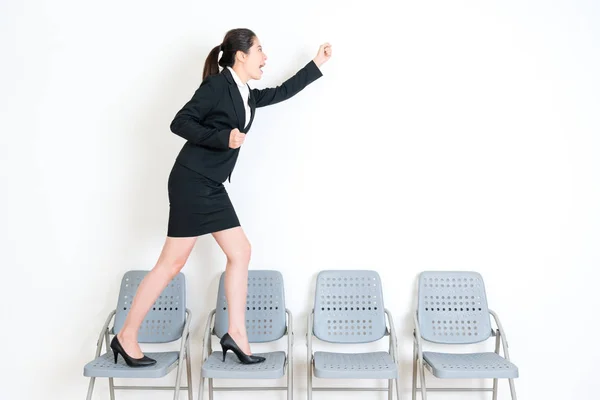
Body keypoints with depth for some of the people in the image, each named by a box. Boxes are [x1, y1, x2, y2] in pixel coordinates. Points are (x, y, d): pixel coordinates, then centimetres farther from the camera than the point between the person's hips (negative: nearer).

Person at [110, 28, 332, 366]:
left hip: (212, 186, 9)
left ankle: (236, 334, 11)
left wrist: (317, 64, 27)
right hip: (191, 182, -9)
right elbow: (180, 123, -13)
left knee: (240, 253, 5)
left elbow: (282, 92, 26)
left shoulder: (246, 95, 14)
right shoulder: (217, 85, -10)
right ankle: (126, 337, 8)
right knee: (173, 262, -5)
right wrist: (223, 138, -22)